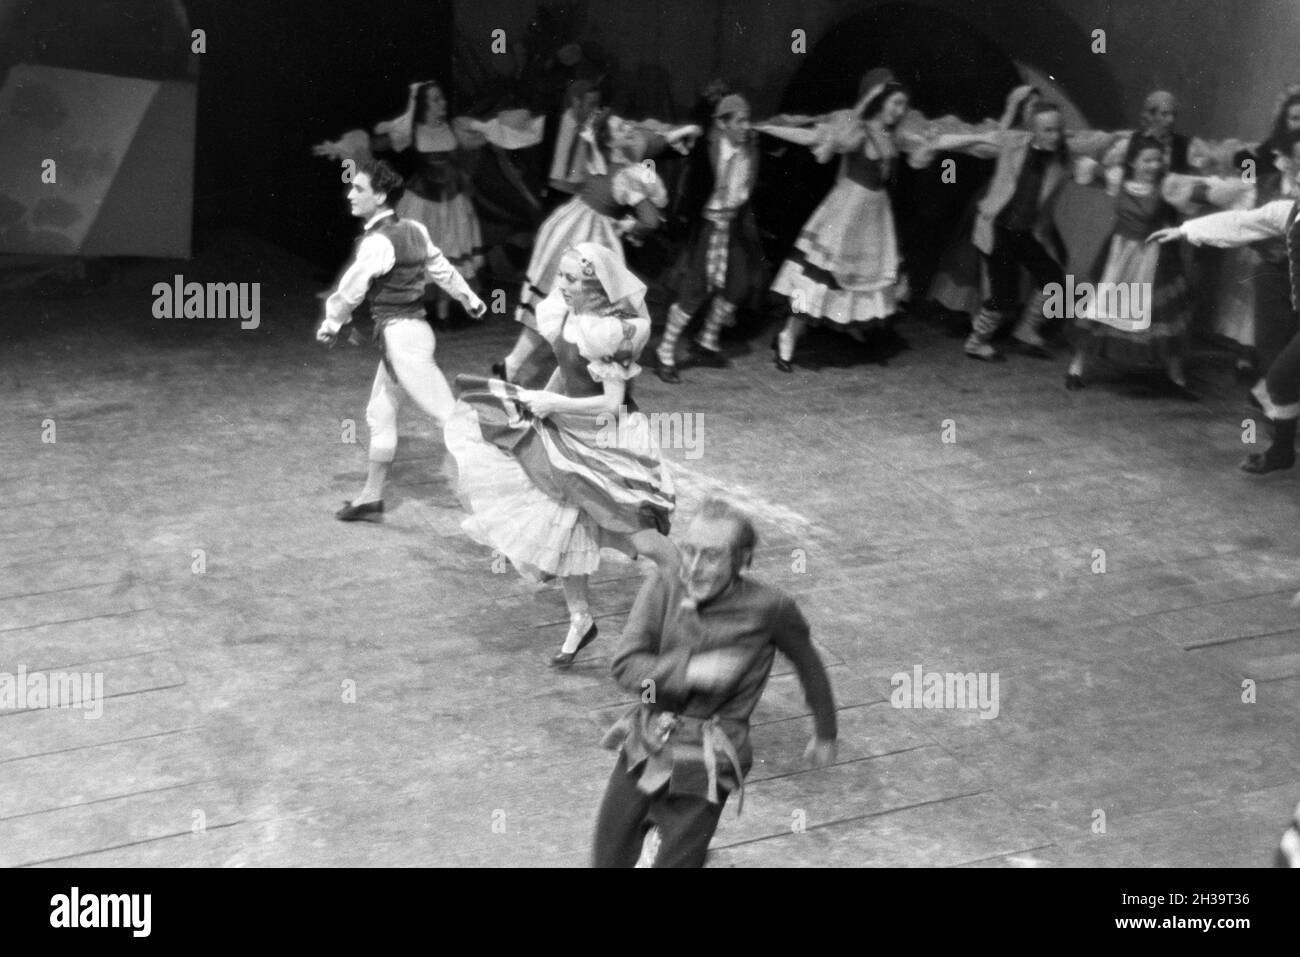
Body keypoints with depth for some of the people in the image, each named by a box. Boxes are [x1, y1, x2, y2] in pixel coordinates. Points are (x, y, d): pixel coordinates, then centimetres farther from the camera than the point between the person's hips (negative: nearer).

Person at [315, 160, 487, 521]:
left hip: (400, 335, -10)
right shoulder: (413, 230, 8)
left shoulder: (377, 242, -19)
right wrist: (470, 299, 32)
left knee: (448, 414, -8)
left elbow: (351, 290, -16)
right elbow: (441, 269, 19)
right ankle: (371, 498, 24)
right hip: (409, 330, 10)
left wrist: (330, 324, 0)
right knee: (379, 416, 16)